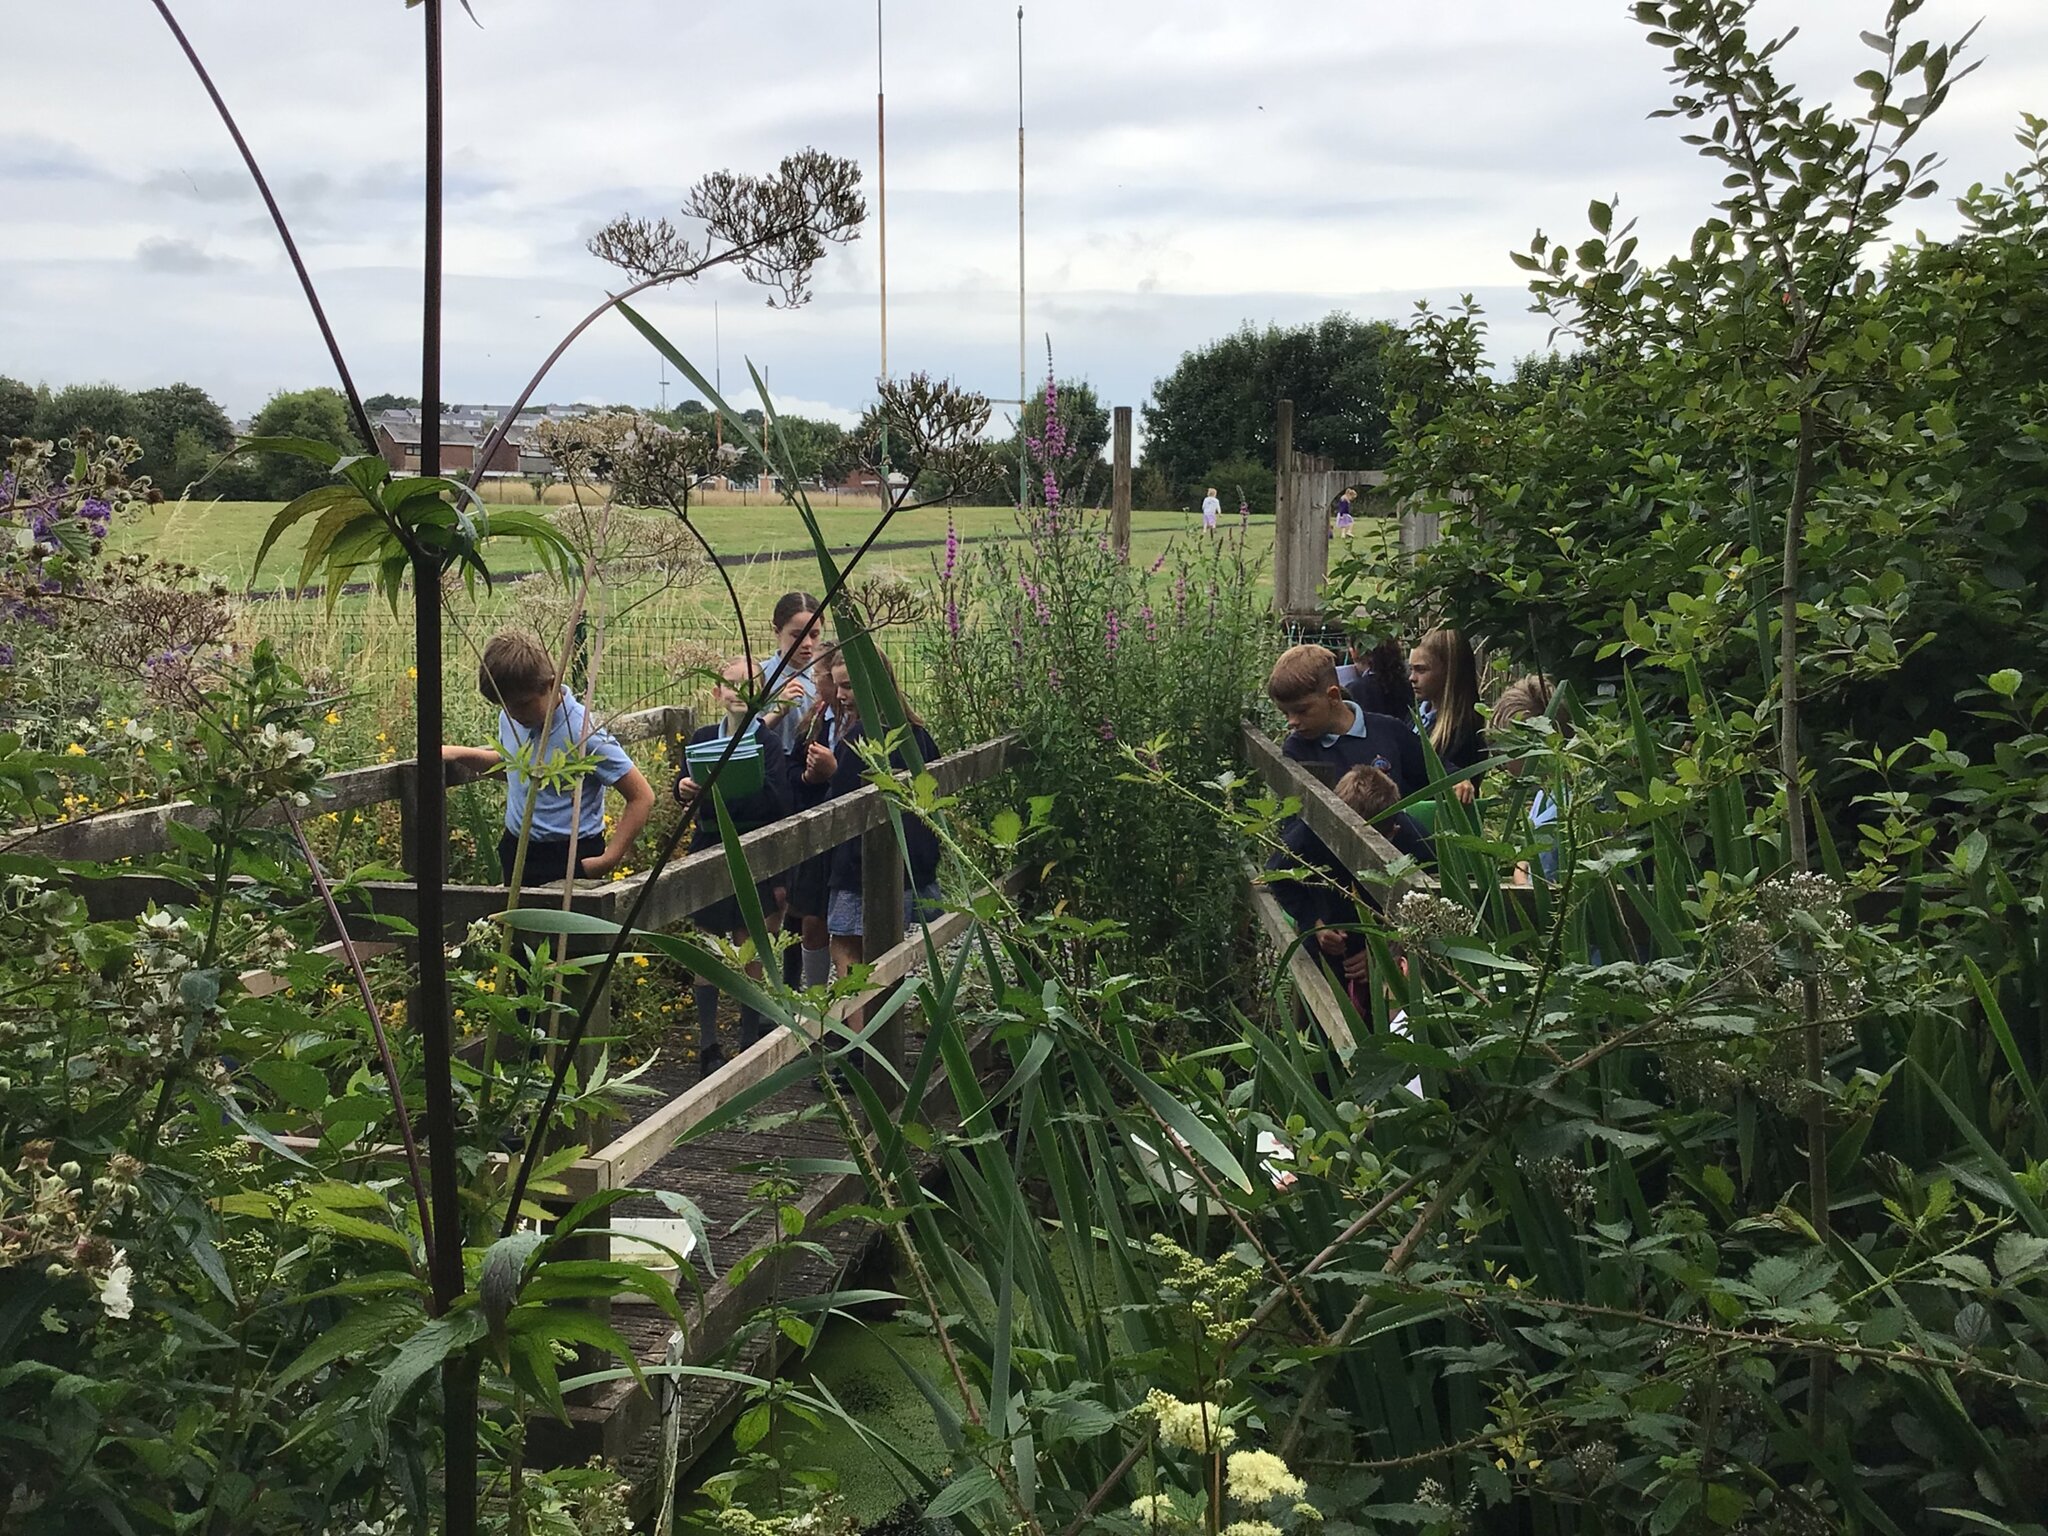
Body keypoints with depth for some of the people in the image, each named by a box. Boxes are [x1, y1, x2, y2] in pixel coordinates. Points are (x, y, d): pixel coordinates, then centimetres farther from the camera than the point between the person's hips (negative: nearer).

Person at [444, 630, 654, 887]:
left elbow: (642, 796, -17)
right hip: (515, 851, 7)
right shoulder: (510, 719, 1)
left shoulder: (583, 735, -21)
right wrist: (459, 753, 10)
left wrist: (609, 860, -19)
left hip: (569, 861, -7)